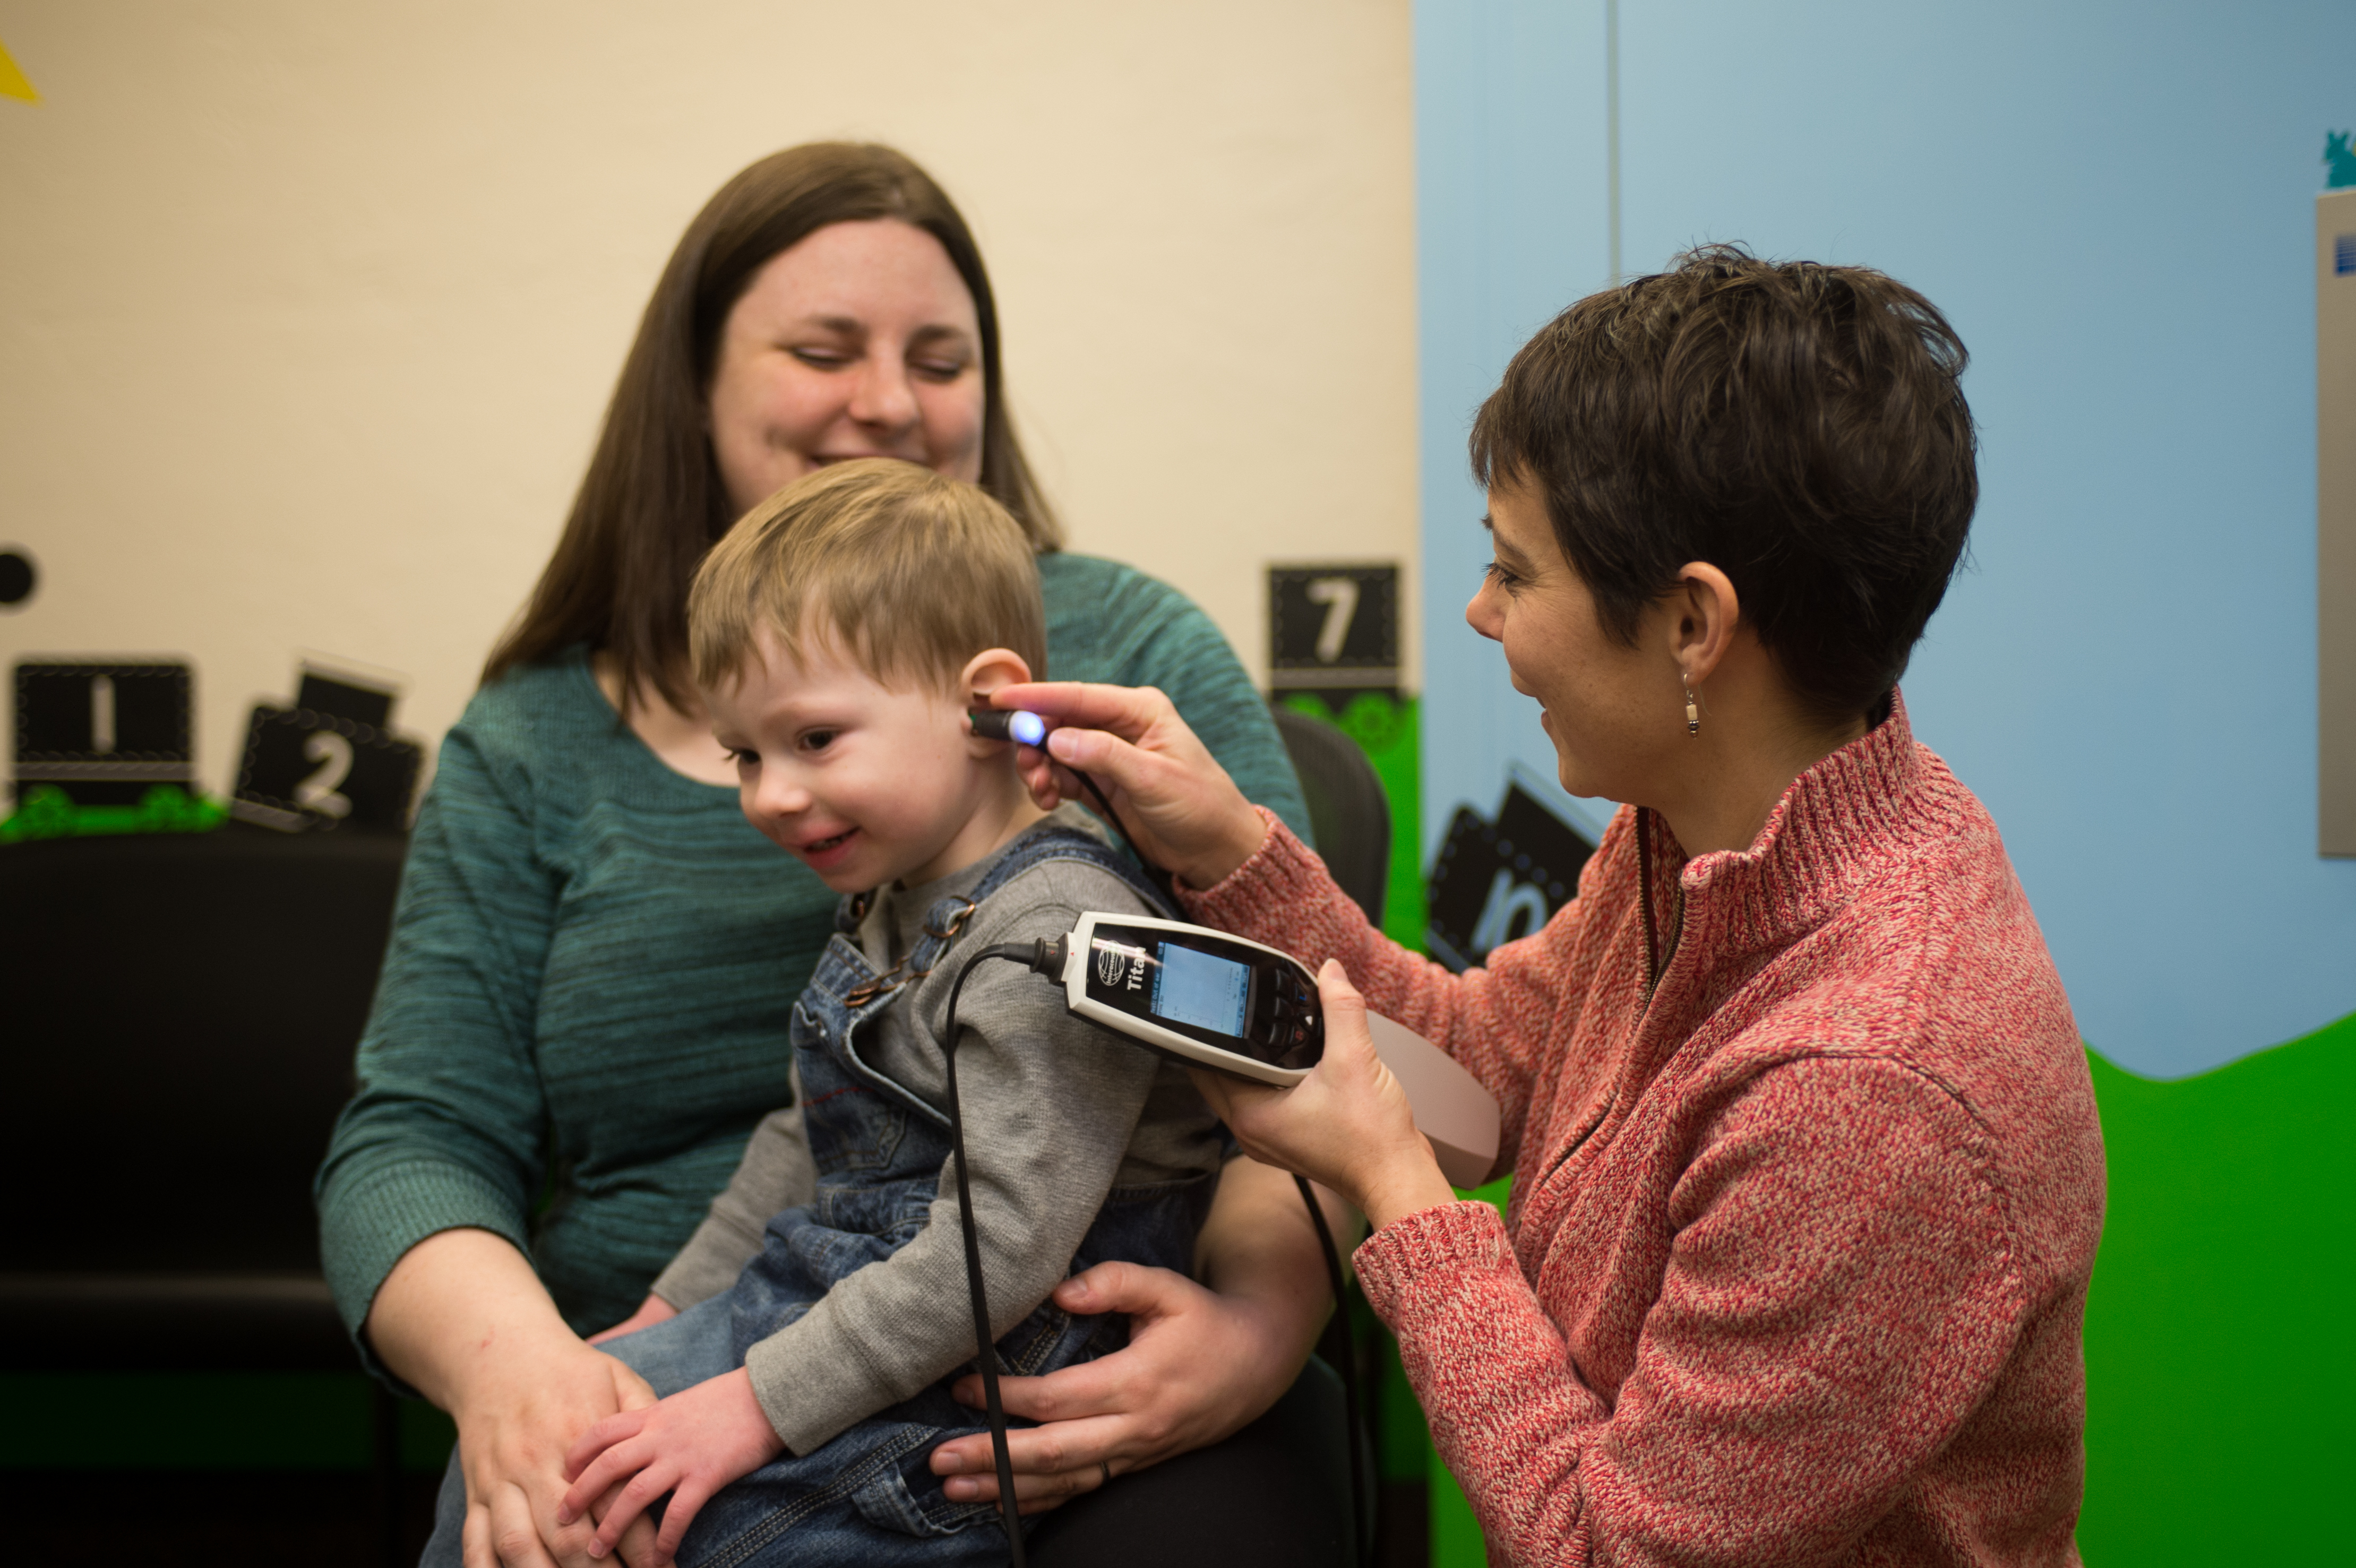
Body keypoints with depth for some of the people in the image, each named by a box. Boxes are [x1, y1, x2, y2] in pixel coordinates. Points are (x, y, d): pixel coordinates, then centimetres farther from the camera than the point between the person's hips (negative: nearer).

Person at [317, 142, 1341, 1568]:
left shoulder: (1132, 658, 8)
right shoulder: (531, 753, 12)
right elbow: (412, 1144, 5)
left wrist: (1262, 1327, -19)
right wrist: (505, 1357, -18)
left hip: (1075, 1425, 0)